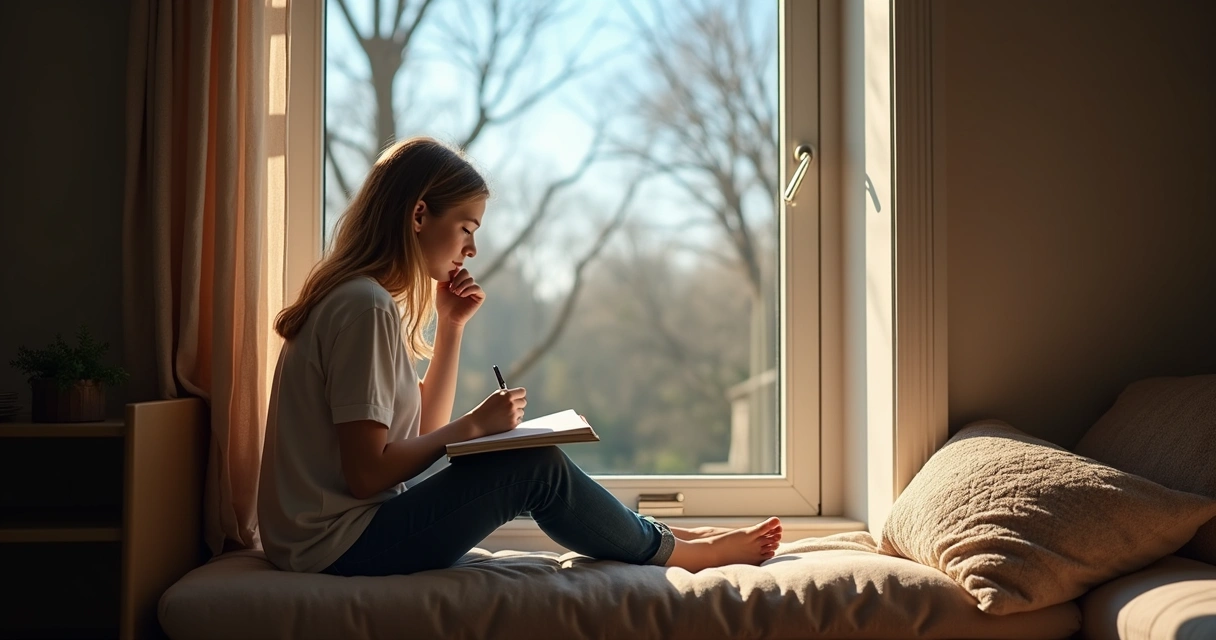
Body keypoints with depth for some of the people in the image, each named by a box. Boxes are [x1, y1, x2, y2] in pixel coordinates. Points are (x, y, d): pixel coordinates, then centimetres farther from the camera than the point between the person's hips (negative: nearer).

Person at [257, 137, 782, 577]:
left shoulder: (354, 297, 11)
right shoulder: (367, 307, -19)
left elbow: (421, 432, 13)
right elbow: (367, 472, -23)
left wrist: (451, 326, 5)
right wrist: (475, 425, -13)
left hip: (320, 538, 9)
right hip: (340, 545, -9)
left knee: (530, 462, 13)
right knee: (537, 466, -8)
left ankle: (658, 536, 24)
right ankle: (671, 551, 12)